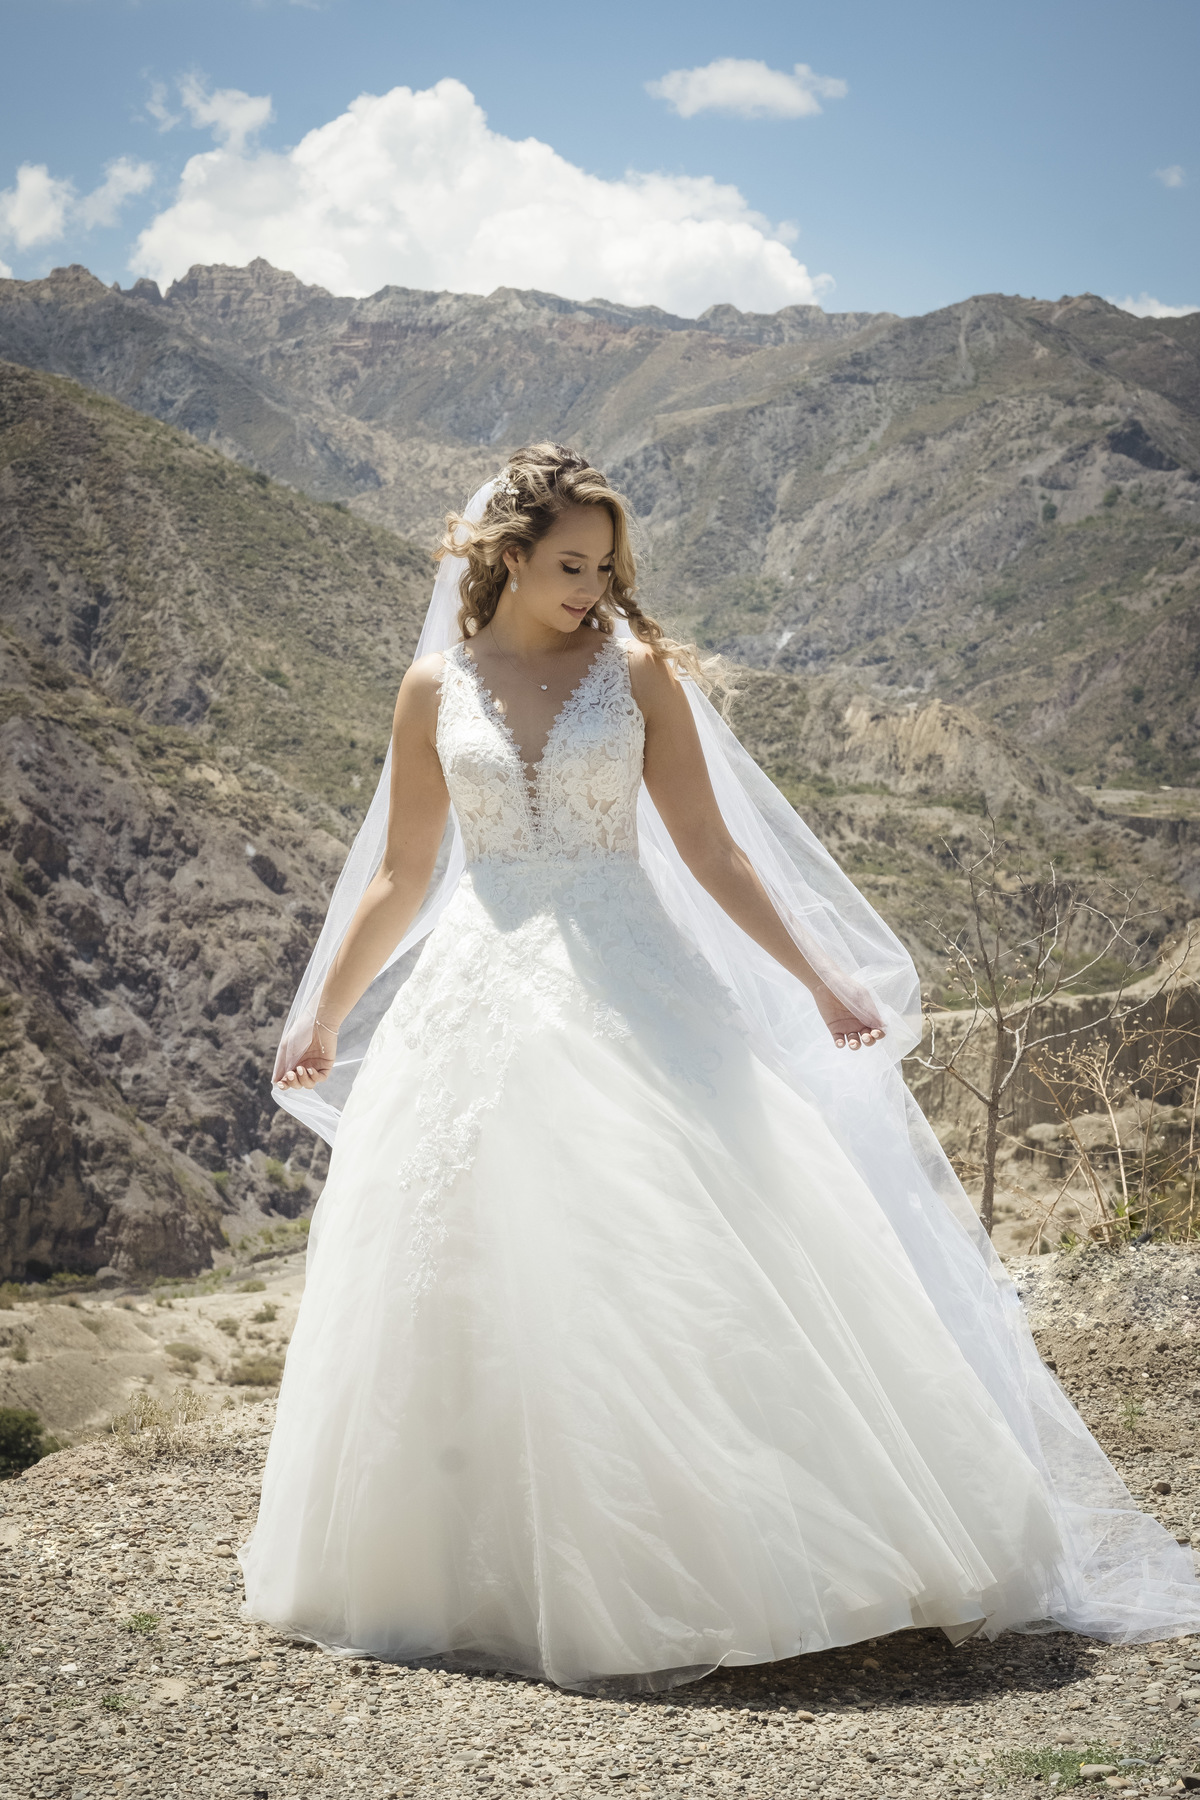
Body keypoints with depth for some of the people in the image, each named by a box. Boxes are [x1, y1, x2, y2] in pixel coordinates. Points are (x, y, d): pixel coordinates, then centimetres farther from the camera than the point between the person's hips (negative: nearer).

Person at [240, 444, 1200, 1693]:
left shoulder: (637, 669, 3)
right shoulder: (436, 686, 6)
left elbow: (710, 849, 3)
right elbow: (401, 872, 13)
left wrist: (816, 981, -2)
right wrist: (325, 1012, 13)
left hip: (626, 992, -1)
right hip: (482, 991, 2)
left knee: (691, 1252, -8)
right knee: (475, 1292, 4)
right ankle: (489, 1573, 19)